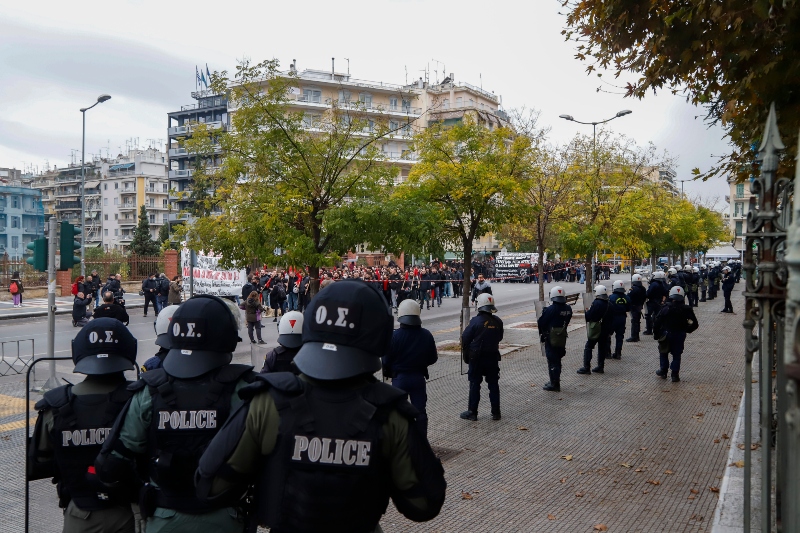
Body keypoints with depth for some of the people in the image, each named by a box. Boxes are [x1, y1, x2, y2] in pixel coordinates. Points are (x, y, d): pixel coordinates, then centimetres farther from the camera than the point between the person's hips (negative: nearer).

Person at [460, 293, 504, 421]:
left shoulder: (476, 321, -16)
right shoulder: (498, 322, -2)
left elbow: (465, 339, -12)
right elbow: (499, 338, 11)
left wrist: (467, 349, 6)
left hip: (477, 358, -4)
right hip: (493, 357, 4)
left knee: (474, 384, 6)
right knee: (493, 384, 12)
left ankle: (472, 412, 11)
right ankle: (496, 412, 17)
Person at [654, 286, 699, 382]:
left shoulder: (666, 308, -11)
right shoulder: (686, 309, -5)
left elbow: (657, 322, -14)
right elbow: (695, 324, -1)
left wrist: (656, 334, -4)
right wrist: (686, 330, 14)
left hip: (666, 334, -1)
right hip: (680, 335, 1)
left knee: (663, 353, 19)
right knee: (677, 355, 12)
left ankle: (663, 371, 23)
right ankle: (675, 375, 10)